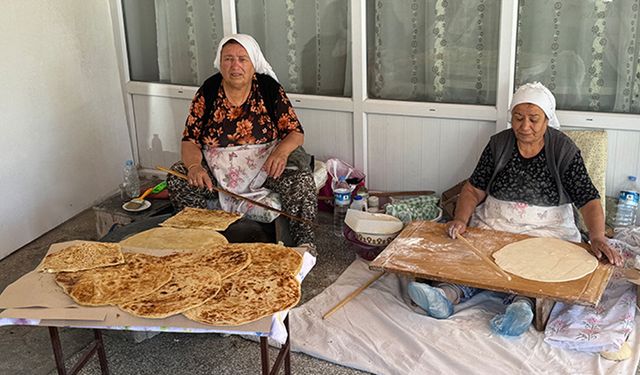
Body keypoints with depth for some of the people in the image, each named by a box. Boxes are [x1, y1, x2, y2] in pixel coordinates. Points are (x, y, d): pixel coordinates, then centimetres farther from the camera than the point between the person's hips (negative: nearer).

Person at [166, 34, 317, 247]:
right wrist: (194, 166, -25)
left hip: (265, 165, -1)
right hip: (219, 170, 2)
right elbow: (190, 141, -1)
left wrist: (281, 152, -28)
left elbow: (296, 133, -4)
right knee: (177, 177, -23)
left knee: (300, 177, -30)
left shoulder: (269, 88, -3)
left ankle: (304, 244, -21)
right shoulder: (207, 93, -1)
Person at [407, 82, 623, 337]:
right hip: (494, 225, 1)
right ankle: (448, 293, -49)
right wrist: (460, 219, -16)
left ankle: (521, 303, -53)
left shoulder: (564, 150, -4)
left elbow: (588, 199, -10)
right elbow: (474, 189, 3)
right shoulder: (498, 144, 4)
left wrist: (597, 238, -27)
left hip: (547, 230, -1)